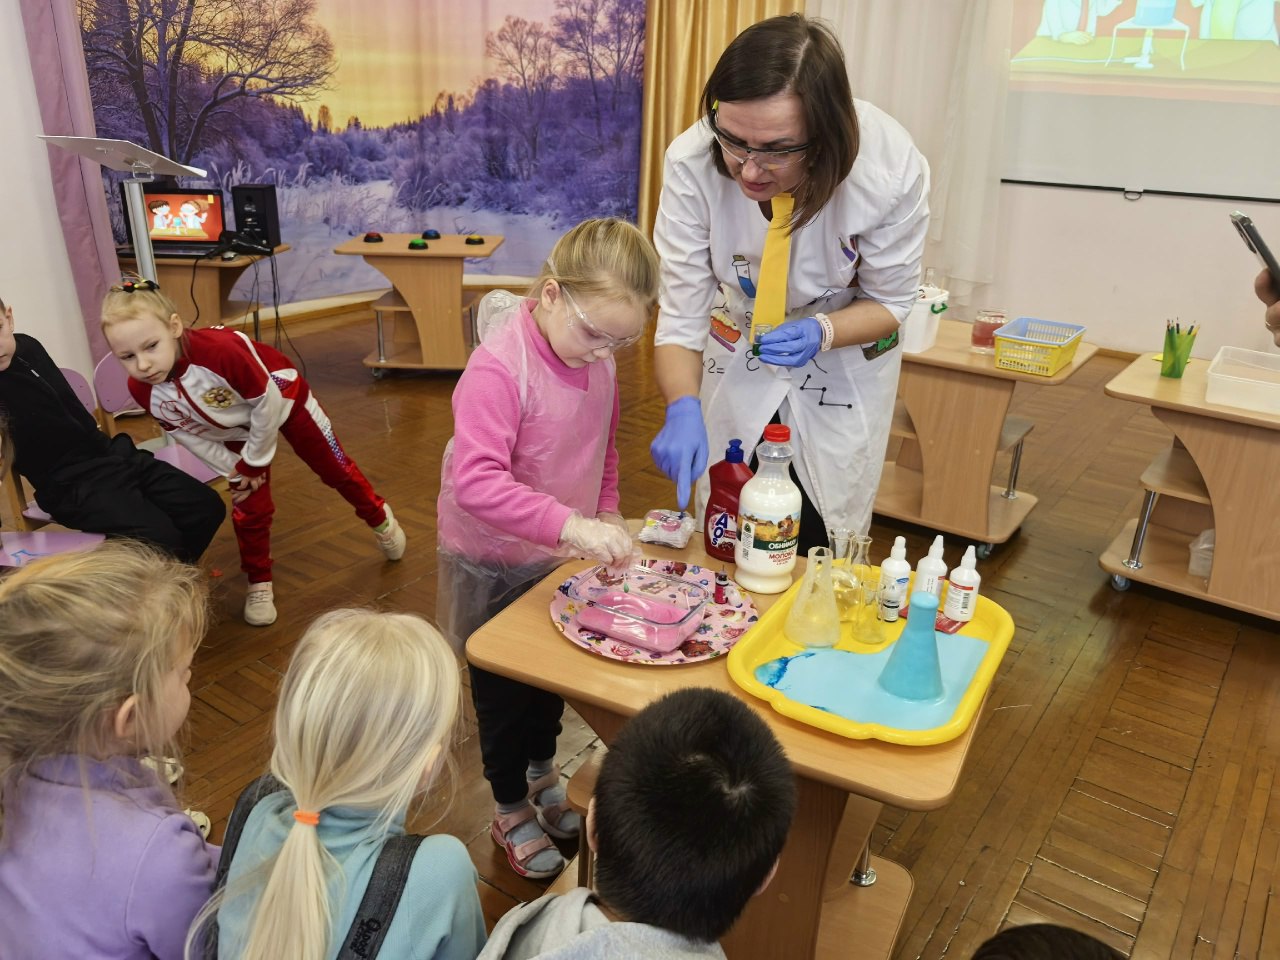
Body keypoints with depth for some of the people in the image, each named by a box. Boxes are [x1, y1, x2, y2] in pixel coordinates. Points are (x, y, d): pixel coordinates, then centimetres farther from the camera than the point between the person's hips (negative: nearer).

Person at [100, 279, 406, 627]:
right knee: (248, 510, 5)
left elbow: (267, 404, -29)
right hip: (236, 432, 3)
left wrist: (254, 461, -17)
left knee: (335, 468, 15)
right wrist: (234, 469, -9)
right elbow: (188, 435, -9)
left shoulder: (222, 350, -46)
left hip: (284, 400, -3)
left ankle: (380, 520, 41)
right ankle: (259, 585, 26)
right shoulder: (141, 390, -28)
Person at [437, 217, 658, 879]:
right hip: (495, 562, -6)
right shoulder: (499, 366, -32)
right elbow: (475, 481, -41)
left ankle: (542, 771, 54)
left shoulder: (597, 356, -8)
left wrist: (606, 514, 4)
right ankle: (511, 811, 39)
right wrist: (571, 525, -47)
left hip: (562, 555, 7)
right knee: (503, 688, 15)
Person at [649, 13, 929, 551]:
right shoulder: (693, 163, -31)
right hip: (737, 355, 1)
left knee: (824, 540, 11)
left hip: (844, 361, 0)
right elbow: (681, 313, -25)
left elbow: (888, 302, -14)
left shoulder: (892, 170, -31)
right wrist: (683, 408, -42)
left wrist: (820, 333, -34)